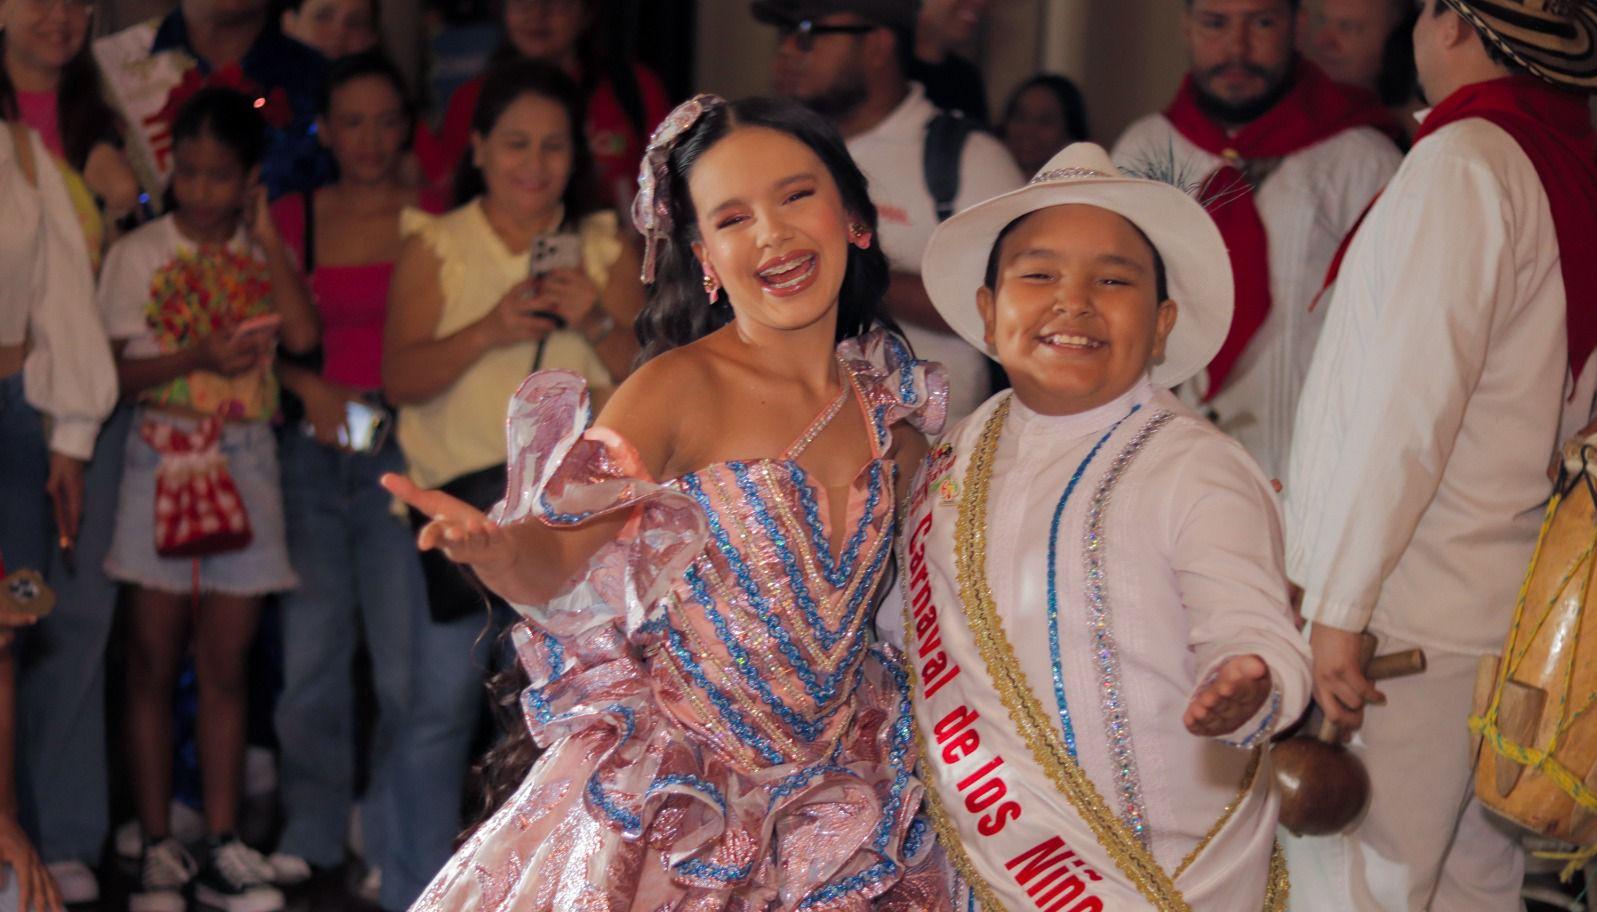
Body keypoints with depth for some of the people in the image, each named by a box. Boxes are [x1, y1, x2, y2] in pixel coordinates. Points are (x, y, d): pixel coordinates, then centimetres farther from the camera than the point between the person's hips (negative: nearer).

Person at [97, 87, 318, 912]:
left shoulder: (263, 254, 7)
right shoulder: (138, 254, 0)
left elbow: (303, 334, -10)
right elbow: (117, 372, -5)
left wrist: (266, 238, -8)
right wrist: (202, 356, -18)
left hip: (245, 464, 2)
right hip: (164, 463, -2)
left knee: (225, 664, 6)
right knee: (154, 661, 1)